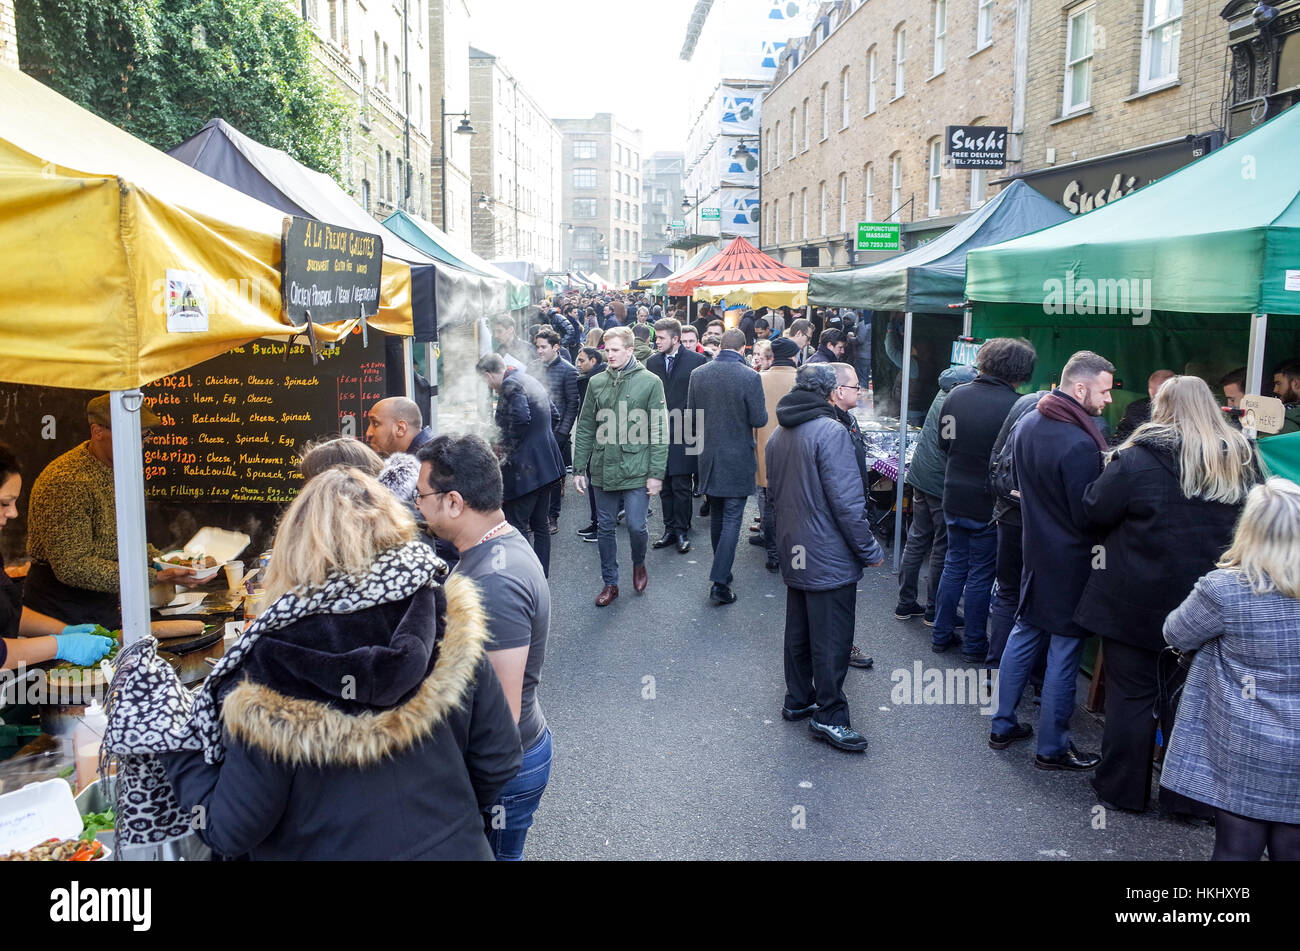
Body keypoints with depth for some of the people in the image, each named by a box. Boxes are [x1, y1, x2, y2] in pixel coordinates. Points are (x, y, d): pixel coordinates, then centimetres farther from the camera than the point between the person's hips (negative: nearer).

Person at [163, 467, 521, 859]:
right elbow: (498, 765, -7)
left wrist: (176, 745, -1)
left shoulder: (270, 669, -23)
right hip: (455, 849, 3)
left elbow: (231, 834, -14)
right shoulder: (449, 629, -16)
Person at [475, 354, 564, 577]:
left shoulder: (510, 385, -14)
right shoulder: (531, 381, 16)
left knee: (517, 526, -3)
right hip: (546, 464, 10)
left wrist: (505, 448, -15)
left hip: (523, 467, -10)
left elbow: (520, 418, -28)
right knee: (540, 523, 16)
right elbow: (555, 416, 21)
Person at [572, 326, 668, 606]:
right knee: (605, 528, 10)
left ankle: (639, 564, 30)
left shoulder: (650, 382, -4)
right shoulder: (596, 382, 6)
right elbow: (585, 428, 10)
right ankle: (610, 583, 24)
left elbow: (659, 431, -5)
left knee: (636, 527, -2)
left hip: (636, 472, -3)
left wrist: (656, 473, -9)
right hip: (603, 469, 4)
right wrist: (579, 468, 6)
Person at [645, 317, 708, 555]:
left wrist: (698, 428, -5)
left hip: (684, 433, -4)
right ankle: (669, 529, 20)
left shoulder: (696, 361, -4)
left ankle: (682, 531, 10)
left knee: (681, 486, -1)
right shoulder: (652, 362, 9)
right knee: (665, 486, 10)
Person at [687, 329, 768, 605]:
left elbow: (691, 414, 4)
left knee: (716, 517, 18)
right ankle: (719, 582, -5)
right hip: (738, 460, -4)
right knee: (732, 520, 0)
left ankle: (722, 571, 31)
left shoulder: (698, 374, -3)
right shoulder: (750, 377, -16)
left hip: (709, 456, 4)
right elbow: (759, 419, -13)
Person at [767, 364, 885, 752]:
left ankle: (797, 700, 30)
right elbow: (846, 501, -22)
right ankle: (829, 716, 9)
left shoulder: (778, 435, 9)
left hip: (794, 555, 9)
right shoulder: (830, 431, -19)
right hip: (830, 557, -8)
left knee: (798, 630, 19)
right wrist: (870, 549, -13)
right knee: (831, 638, 1)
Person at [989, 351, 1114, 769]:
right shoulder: (1079, 444, -25)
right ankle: (1052, 747, 14)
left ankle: (1003, 725, 27)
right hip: (1071, 559, -8)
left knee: (1024, 634, 18)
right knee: (1064, 650, 3)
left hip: (1035, 548, 8)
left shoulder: (1029, 423, 3)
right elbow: (1089, 515, -20)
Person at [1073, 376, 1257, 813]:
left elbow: (1095, 509, -11)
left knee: (1132, 693, 9)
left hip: (1137, 600, -4)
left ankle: (1123, 788, 20)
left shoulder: (1138, 458, -16)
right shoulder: (1241, 462, 0)